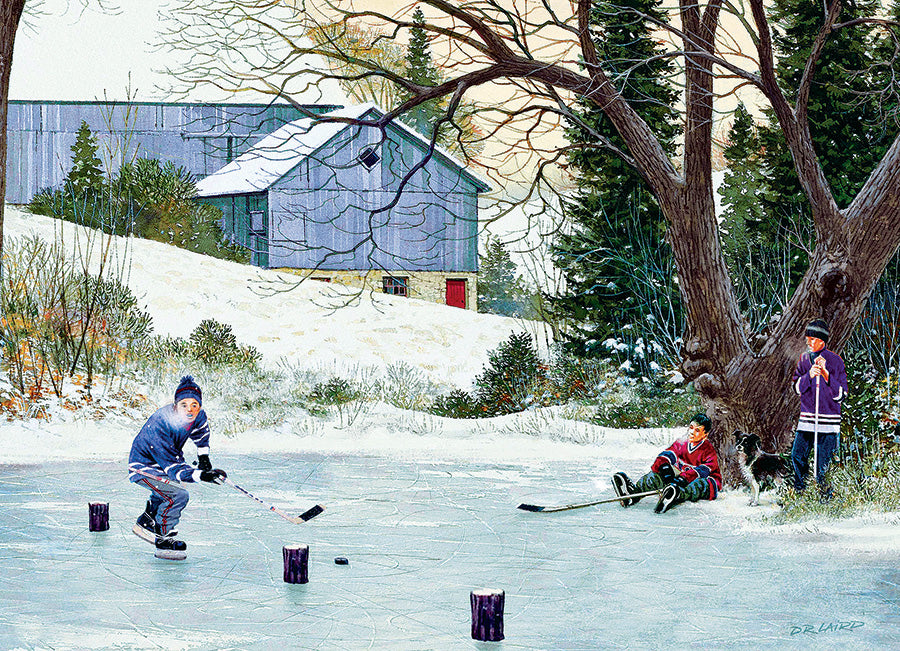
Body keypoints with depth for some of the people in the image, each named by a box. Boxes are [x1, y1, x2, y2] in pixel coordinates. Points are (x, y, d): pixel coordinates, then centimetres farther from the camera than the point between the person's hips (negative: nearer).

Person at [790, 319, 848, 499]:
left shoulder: (835, 361, -4)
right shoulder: (804, 359, 10)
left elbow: (840, 395, -8)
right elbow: (797, 388, 4)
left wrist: (826, 373, -20)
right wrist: (809, 375, -15)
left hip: (828, 420, -4)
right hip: (806, 419, 4)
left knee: (823, 463, -6)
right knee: (797, 457, 2)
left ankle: (826, 498, 8)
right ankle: (799, 493, 19)